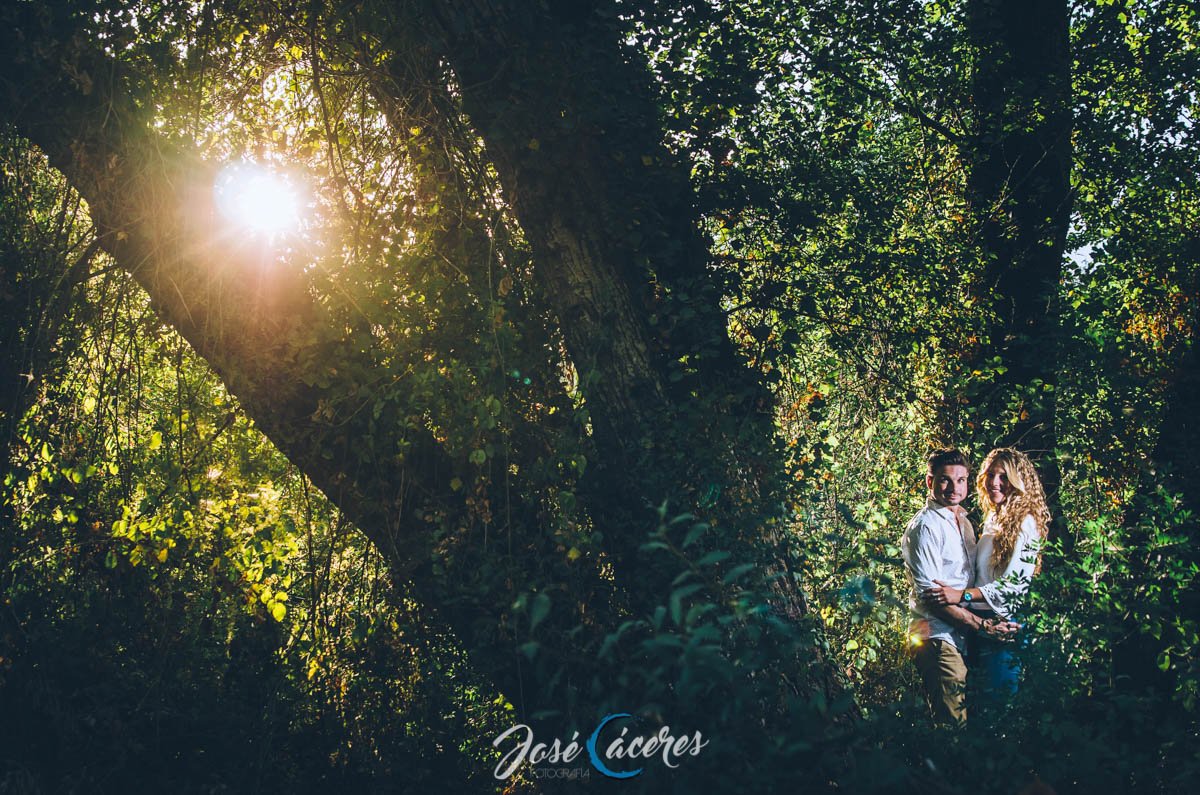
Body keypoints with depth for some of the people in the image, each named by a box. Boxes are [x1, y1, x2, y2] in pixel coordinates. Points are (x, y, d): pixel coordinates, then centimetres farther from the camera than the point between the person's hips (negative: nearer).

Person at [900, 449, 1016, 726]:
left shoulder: (963, 520, 16)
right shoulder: (925, 526, -12)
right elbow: (928, 594, -17)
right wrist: (983, 625, -15)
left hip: (963, 637, 9)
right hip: (937, 638, -9)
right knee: (953, 725, -10)